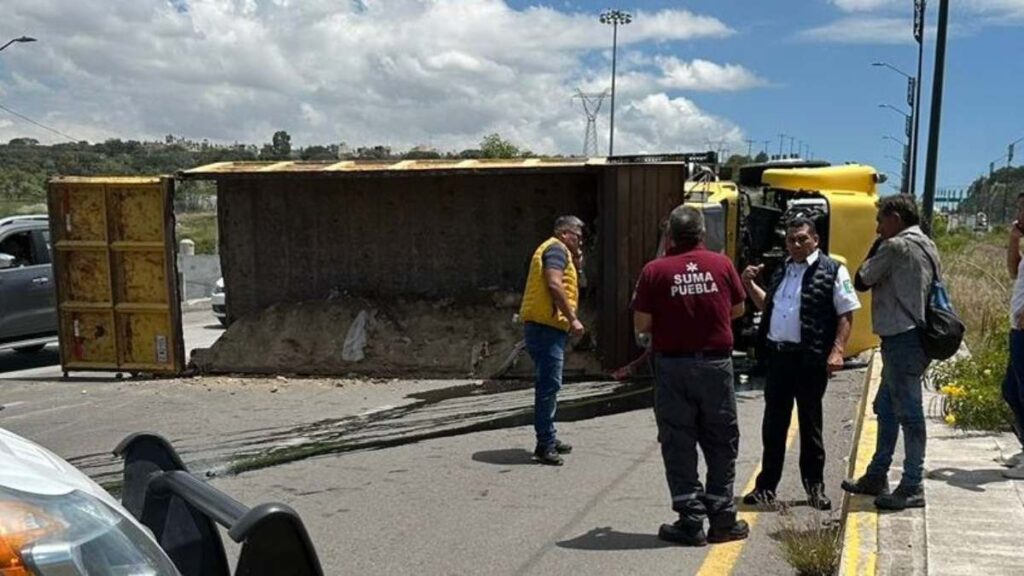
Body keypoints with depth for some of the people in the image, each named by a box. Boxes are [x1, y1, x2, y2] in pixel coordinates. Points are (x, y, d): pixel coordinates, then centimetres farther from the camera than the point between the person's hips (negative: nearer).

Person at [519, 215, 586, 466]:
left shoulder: (550, 249, 26)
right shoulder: (557, 248, -7)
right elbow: (554, 285, -21)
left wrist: (575, 266, 17)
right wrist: (573, 319, -19)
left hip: (543, 326, 11)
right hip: (546, 326, -11)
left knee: (548, 385, 16)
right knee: (549, 385, -11)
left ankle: (548, 439, 25)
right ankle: (545, 445, -10)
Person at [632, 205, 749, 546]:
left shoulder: (655, 271, -8)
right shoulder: (722, 265, 0)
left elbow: (641, 324, -8)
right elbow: (738, 309, 12)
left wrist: (647, 336, 14)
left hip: (673, 365, -2)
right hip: (716, 363, 2)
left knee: (679, 445, 7)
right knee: (721, 444, 13)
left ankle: (691, 523, 8)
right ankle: (723, 520, 18)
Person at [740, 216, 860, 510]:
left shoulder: (832, 271, -4)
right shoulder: (782, 270, 16)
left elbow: (846, 315, -7)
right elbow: (768, 305, 29)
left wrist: (837, 351, -16)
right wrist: (750, 285, 14)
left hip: (810, 359, -6)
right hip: (778, 355, 6)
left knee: (810, 424, 5)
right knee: (773, 423, 10)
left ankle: (815, 486, 19)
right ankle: (766, 486, 19)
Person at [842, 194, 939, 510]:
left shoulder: (896, 246, -13)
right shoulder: (926, 245, 16)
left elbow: (862, 281, -8)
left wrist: (876, 248, 1)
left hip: (901, 339, -10)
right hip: (916, 336, 10)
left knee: (908, 413, -5)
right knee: (886, 408, 16)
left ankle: (913, 488, 0)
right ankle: (876, 477, 25)